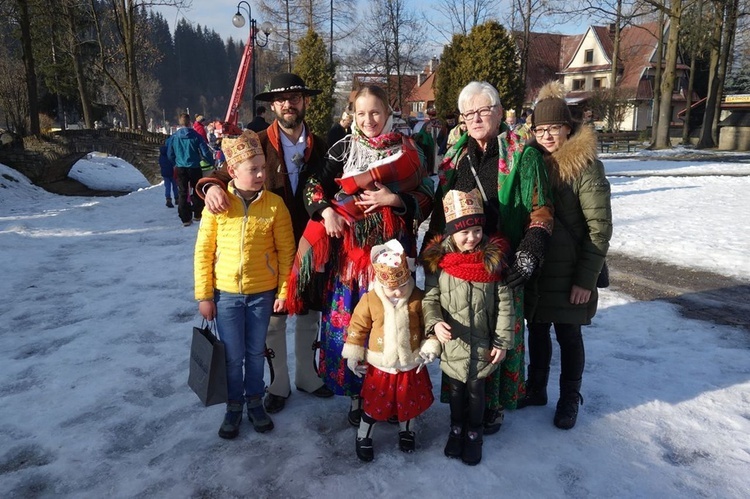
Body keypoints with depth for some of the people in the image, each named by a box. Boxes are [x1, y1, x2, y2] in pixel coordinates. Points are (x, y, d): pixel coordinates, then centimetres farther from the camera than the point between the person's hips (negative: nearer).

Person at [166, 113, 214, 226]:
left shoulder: (174, 137, -2)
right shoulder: (195, 136, -10)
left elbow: (170, 154, 7)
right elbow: (205, 152, -9)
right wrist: (212, 162, 8)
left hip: (180, 169, 2)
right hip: (194, 168, -1)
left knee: (183, 193, 7)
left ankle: (185, 218, 4)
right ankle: (198, 214, 21)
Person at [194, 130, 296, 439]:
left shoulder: (274, 204, -9)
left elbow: (286, 250, -3)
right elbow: (203, 251, -4)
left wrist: (283, 291, -4)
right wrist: (203, 296, -3)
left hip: (262, 293, 0)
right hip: (226, 293, 0)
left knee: (255, 352, 15)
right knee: (232, 355, 11)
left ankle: (255, 401, 36)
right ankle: (234, 405, 32)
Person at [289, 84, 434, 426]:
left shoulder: (407, 151, 5)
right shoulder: (343, 149, 6)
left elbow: (426, 200, 3)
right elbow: (315, 184, 9)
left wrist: (394, 200, -12)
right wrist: (326, 210, -9)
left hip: (391, 248, 0)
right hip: (350, 248, 1)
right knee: (349, 320, 3)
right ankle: (356, 394, 21)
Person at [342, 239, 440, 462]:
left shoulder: (418, 298, -11)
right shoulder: (370, 299, -14)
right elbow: (357, 326, -5)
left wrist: (430, 347, -6)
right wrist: (353, 354, -2)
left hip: (411, 364, 2)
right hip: (380, 365, -1)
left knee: (409, 400, 20)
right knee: (374, 403, 10)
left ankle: (406, 431, 47)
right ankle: (363, 436, 33)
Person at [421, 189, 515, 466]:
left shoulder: (494, 259, -11)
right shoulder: (437, 260, -11)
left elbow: (505, 304, -6)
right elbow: (429, 298, -4)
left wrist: (502, 341, -6)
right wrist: (435, 322, -23)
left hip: (482, 344, 0)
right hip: (451, 344, 1)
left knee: (476, 390, 15)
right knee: (455, 389, 19)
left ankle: (474, 434, 38)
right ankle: (456, 428, 43)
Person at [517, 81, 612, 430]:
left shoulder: (585, 166, -12)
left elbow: (599, 228, -13)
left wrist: (586, 277, -15)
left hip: (568, 273, -5)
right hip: (533, 269, 5)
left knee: (568, 335, 10)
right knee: (537, 329, 17)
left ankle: (569, 399, 30)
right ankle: (536, 389, 36)